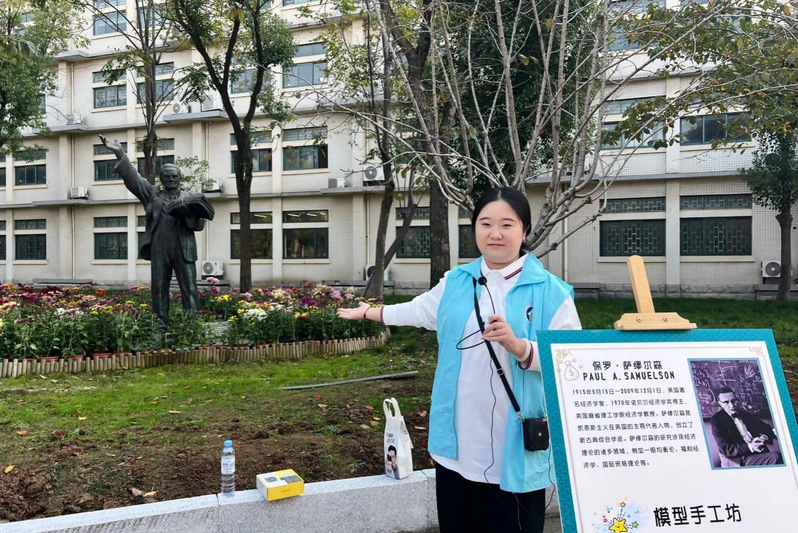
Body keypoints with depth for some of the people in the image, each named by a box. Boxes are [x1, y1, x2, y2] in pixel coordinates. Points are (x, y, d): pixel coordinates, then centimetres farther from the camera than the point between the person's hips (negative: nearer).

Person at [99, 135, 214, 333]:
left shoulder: (190, 198, 12)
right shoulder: (152, 194, 14)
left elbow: (199, 225, 4)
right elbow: (133, 178, 5)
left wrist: (186, 212, -13)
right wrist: (120, 155, -5)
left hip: (184, 250, -1)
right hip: (159, 250, 2)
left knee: (189, 289, -4)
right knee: (159, 290, 4)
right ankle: (161, 329, 9)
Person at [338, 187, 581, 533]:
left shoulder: (550, 291, -9)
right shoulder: (456, 281, 8)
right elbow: (419, 311, 25)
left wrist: (518, 346, -29)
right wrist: (369, 313, 38)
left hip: (516, 449, -4)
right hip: (458, 443, 5)